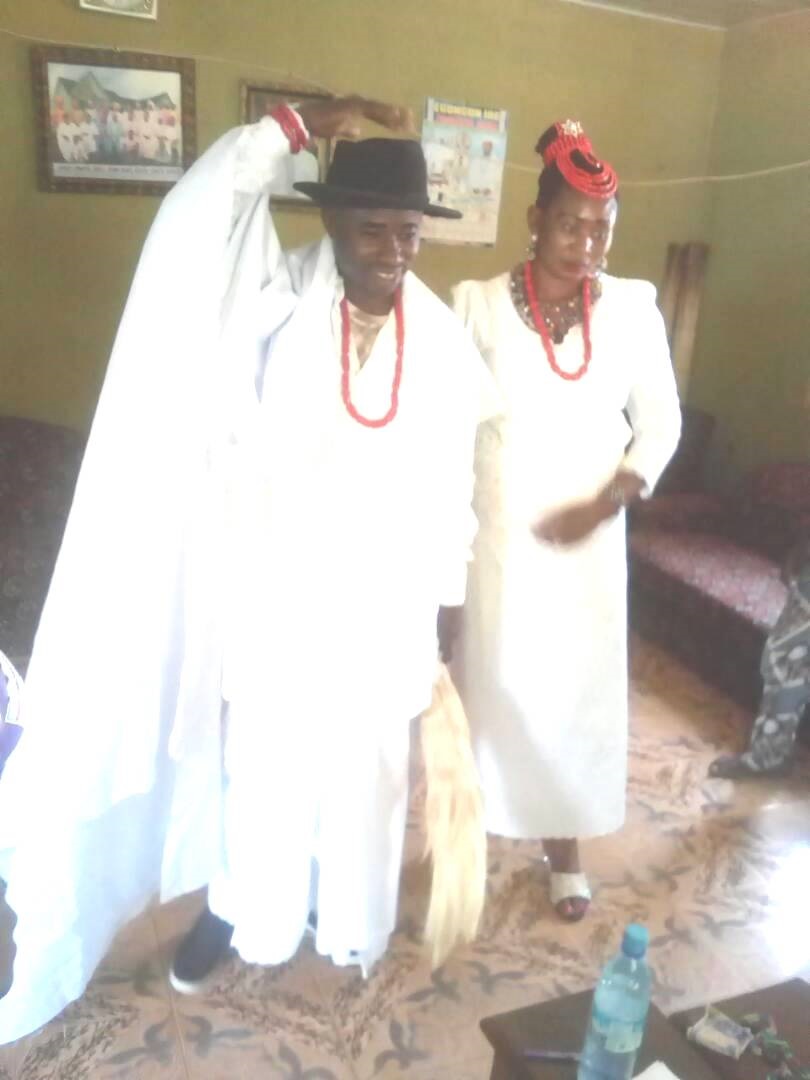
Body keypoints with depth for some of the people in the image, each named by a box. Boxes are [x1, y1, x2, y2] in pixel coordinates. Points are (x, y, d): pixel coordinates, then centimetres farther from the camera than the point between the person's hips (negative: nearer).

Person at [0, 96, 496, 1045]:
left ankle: (349, 915, 44)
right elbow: (194, 222, -27)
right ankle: (239, 901, 43)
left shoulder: (441, 339, -3)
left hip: (385, 594, 3)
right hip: (278, 586, -2)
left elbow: (449, 480, 3)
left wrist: (449, 598, 6)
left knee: (369, 760, 18)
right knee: (265, 754, 14)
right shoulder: (280, 295, -9)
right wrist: (299, 125, -24)